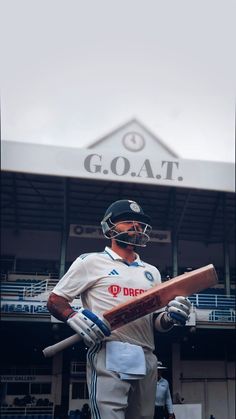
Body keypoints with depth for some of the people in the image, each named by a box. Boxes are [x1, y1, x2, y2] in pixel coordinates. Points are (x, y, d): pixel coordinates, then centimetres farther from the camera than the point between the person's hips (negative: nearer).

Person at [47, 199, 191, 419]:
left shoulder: (151, 272, 21)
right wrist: (74, 317, -17)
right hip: (108, 359, -5)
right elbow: (55, 301, 4)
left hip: (147, 362, 6)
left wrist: (170, 317, -4)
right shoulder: (91, 261, 6)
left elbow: (157, 323, 20)